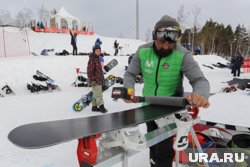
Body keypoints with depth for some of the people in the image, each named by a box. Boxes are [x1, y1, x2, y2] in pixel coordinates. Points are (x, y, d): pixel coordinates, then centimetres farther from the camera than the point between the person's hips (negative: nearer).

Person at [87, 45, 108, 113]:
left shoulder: (97, 58, 17)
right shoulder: (92, 59, -13)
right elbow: (90, 70, -19)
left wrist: (102, 78, 24)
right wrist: (92, 79, -21)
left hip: (99, 80, 10)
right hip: (95, 81, -10)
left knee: (96, 94, 15)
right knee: (98, 94, -8)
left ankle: (94, 107, 23)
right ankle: (101, 106, -3)